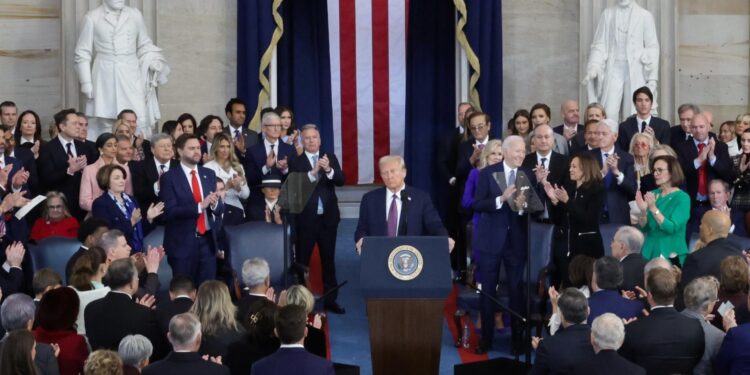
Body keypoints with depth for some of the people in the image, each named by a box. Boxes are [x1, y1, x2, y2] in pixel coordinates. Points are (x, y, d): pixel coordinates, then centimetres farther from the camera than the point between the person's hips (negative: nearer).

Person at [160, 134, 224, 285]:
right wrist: (199, 206, -24)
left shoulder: (209, 174, 9)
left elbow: (220, 209, 8)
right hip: (182, 242, -4)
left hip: (207, 240, 4)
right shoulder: (169, 177, -6)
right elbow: (170, 211, -15)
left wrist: (214, 204, -16)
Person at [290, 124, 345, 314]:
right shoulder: (296, 162, -2)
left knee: (328, 259, 9)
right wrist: (312, 173, -27)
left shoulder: (330, 158, 6)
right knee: (302, 260, 3)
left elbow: (341, 180, -6)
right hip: (306, 218, -3)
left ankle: (330, 299, 16)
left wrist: (328, 170, -25)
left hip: (328, 217, 3)